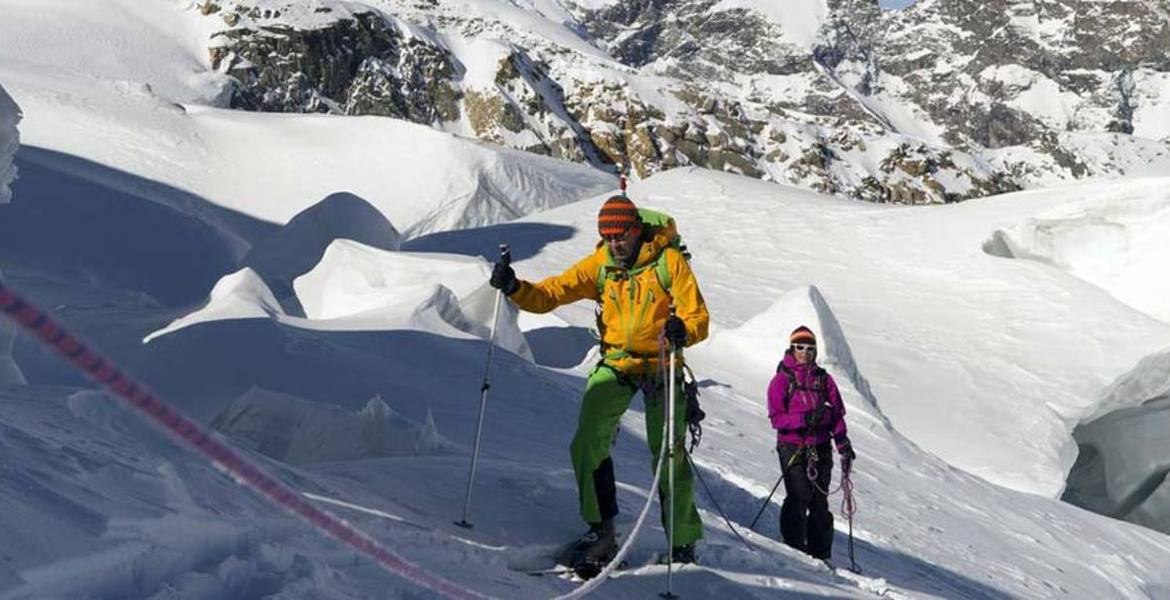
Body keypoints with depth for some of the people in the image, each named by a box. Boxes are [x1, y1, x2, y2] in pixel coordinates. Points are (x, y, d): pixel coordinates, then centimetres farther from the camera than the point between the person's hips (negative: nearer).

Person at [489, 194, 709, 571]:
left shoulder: (668, 261, -13)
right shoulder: (599, 264, -3)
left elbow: (699, 317, -17)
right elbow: (550, 294, -6)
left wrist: (683, 330, -41)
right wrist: (515, 289, -25)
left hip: (660, 367, -3)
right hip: (614, 366, 3)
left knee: (668, 456, 2)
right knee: (587, 445, -11)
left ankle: (684, 543, 21)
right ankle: (601, 531, 3)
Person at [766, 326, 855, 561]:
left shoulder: (824, 379, 13)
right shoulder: (781, 379, 1)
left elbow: (837, 413, 13)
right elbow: (776, 417, -6)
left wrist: (843, 444, 3)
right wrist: (804, 419, -20)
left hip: (821, 448, 3)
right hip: (792, 446, -3)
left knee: (820, 501, 5)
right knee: (799, 497, -13)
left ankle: (821, 554, 12)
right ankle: (795, 548, -3)